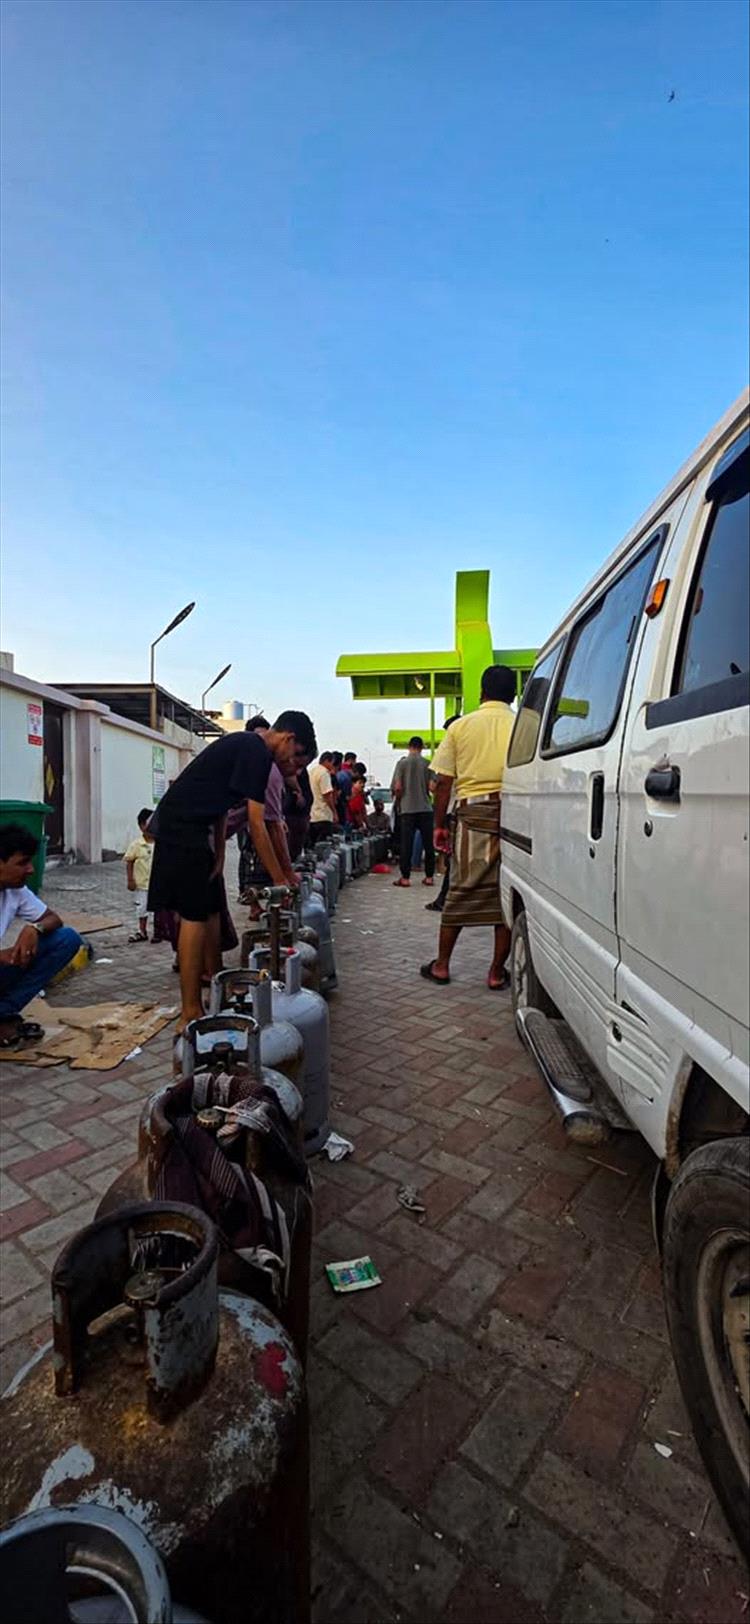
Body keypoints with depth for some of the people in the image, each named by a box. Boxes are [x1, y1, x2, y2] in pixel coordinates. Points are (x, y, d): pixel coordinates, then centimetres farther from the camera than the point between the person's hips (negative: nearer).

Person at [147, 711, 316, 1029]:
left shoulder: (244, 745, 16)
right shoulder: (257, 752, -15)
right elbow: (256, 826, -17)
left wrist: (219, 856, 11)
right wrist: (279, 880, -12)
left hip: (187, 830, 10)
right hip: (182, 828, -10)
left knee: (211, 911, 14)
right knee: (194, 916, -7)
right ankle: (190, 1014, -1)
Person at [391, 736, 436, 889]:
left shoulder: (402, 763, -2)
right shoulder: (428, 764, 2)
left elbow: (398, 787, -6)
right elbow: (432, 787, -3)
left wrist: (398, 801, 11)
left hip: (408, 808, -1)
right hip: (425, 808, 1)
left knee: (406, 844, 2)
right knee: (428, 844, 7)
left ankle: (405, 877, 4)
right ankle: (429, 876, 11)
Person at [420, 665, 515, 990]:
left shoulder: (461, 726, 7)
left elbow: (443, 782, 4)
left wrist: (439, 824, 10)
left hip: (473, 812, 1)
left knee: (461, 889, 10)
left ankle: (442, 965, 20)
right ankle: (497, 972, 14)